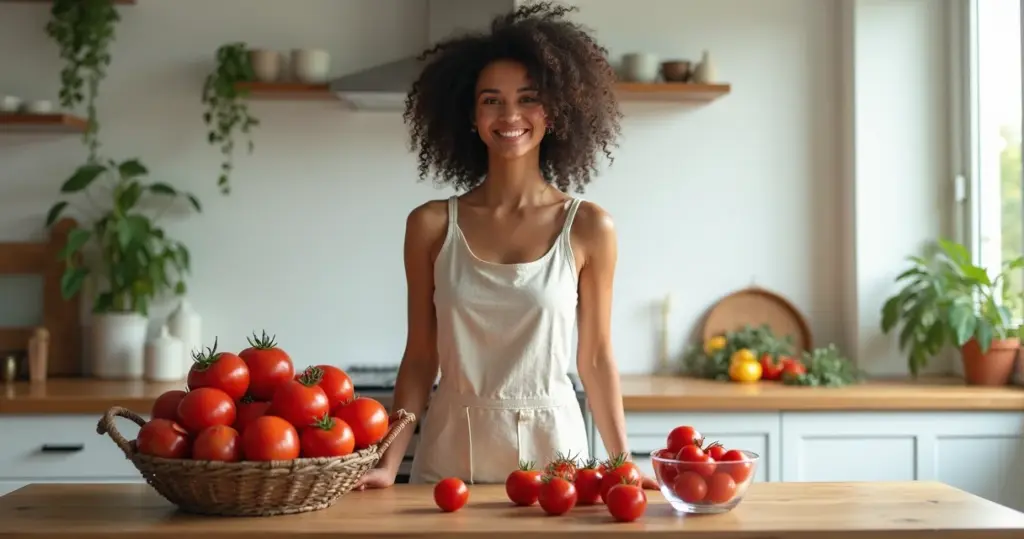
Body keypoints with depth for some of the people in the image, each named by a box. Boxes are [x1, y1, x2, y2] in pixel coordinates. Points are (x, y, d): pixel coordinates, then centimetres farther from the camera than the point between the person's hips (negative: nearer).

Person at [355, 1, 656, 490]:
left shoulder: (588, 228, -3)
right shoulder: (431, 226, -1)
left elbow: (596, 358, 2)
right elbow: (420, 357, 2)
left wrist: (623, 464, -4)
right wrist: (388, 463, -5)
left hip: (551, 449, 0)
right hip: (449, 455, 1)